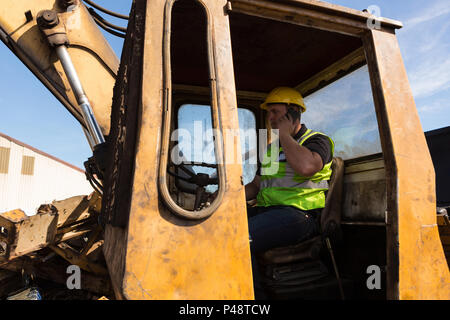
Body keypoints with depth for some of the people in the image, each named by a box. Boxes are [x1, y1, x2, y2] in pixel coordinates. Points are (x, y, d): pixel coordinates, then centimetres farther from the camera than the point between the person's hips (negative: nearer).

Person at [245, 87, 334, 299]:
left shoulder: (317, 140, 4)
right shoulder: (271, 148, 26)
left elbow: (306, 167, -21)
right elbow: (255, 186, 27)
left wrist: (284, 134, -7)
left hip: (298, 212, -7)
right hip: (266, 210, 8)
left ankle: (254, 294, -12)